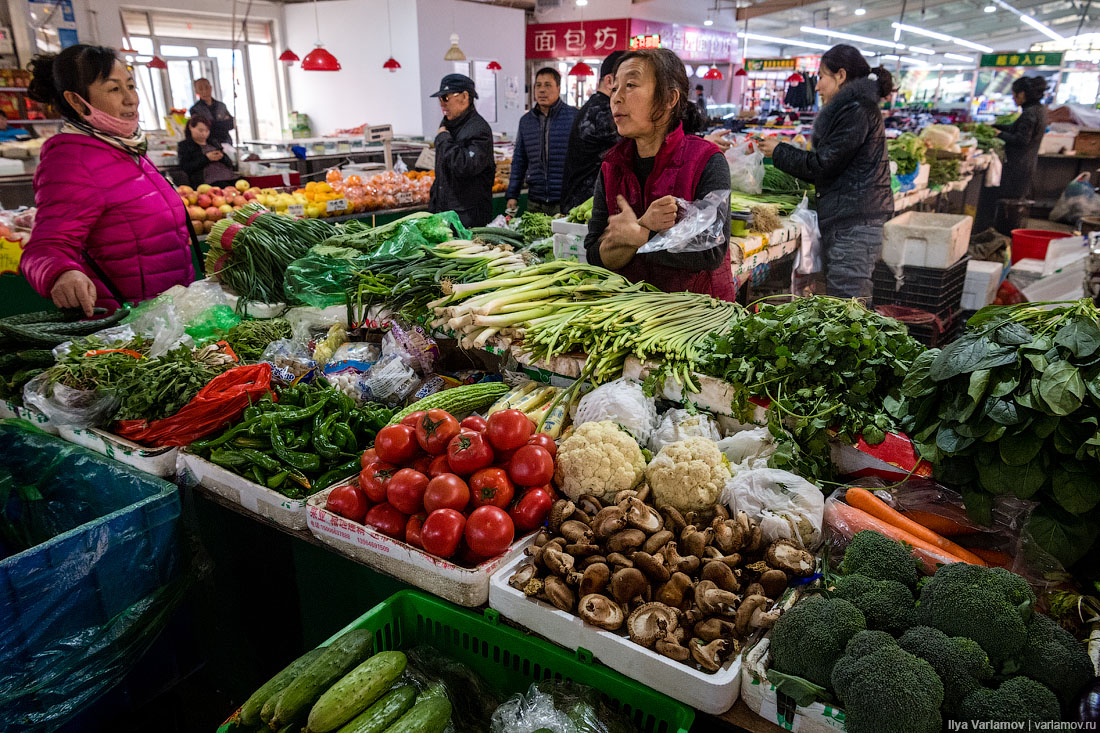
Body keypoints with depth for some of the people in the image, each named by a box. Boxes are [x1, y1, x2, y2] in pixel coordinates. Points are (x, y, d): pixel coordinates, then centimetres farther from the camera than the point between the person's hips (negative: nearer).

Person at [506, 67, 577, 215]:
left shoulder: (574, 117, -2)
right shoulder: (526, 120, 12)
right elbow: (519, 161, 17)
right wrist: (512, 195, 11)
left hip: (566, 203, -4)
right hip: (535, 203, 4)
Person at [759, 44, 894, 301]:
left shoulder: (857, 111, -10)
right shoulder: (854, 109, 22)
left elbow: (823, 164, -13)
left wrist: (779, 152, 0)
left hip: (853, 225, -10)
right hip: (848, 221, 10)